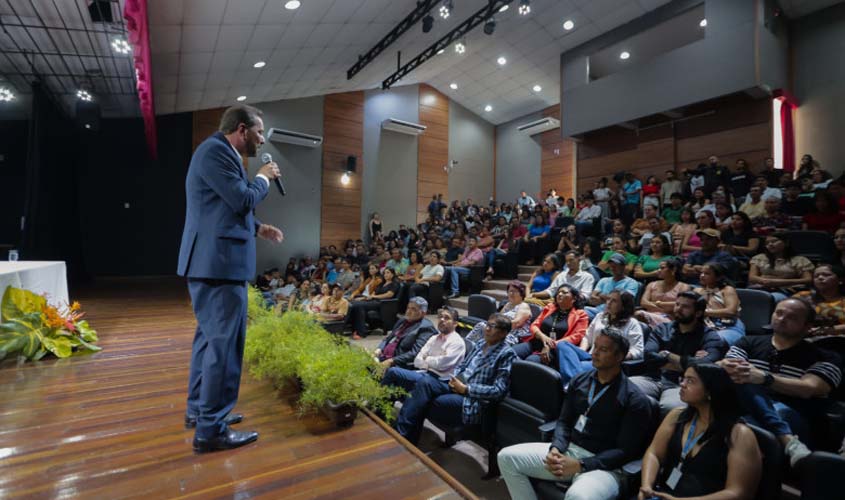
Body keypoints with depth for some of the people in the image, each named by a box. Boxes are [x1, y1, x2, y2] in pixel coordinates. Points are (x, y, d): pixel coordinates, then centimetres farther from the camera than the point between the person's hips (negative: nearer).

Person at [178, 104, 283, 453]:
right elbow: (243, 200, -19)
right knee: (224, 343, -6)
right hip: (218, 263, -11)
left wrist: (258, 228, 15)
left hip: (213, 261, 11)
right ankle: (211, 430, 5)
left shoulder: (222, 153, 20)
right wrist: (264, 178, -1)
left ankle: (199, 409, 33)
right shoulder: (215, 150, -12)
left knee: (209, 337, 18)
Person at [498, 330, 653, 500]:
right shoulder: (579, 381, 7)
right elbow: (564, 421, 10)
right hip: (568, 449, 6)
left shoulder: (634, 399, -8)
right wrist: (555, 449, -11)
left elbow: (625, 451, -11)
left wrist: (580, 465, -19)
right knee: (507, 456, -8)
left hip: (603, 465, -5)